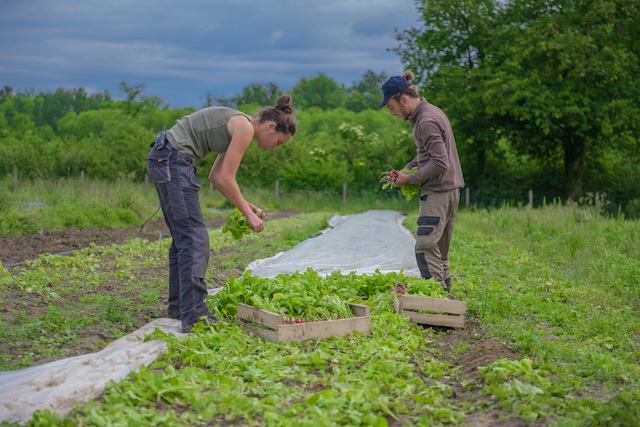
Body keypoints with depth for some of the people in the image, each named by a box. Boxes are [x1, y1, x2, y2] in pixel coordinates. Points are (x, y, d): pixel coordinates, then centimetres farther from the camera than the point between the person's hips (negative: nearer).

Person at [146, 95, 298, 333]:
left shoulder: (237, 129, 18)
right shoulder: (245, 127, -10)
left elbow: (216, 176, 22)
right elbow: (225, 180, -13)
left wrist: (245, 205, 17)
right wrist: (249, 214, -3)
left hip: (164, 160, 11)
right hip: (172, 161, -11)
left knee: (183, 238, 16)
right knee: (194, 239, -12)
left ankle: (178, 306, 23)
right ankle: (194, 316, -14)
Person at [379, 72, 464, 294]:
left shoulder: (427, 121, -18)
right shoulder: (431, 112, 13)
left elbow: (440, 163, -23)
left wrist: (411, 179, -13)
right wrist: (407, 168, 10)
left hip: (438, 192, -10)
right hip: (450, 191, 10)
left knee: (425, 248, -11)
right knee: (440, 249, 12)